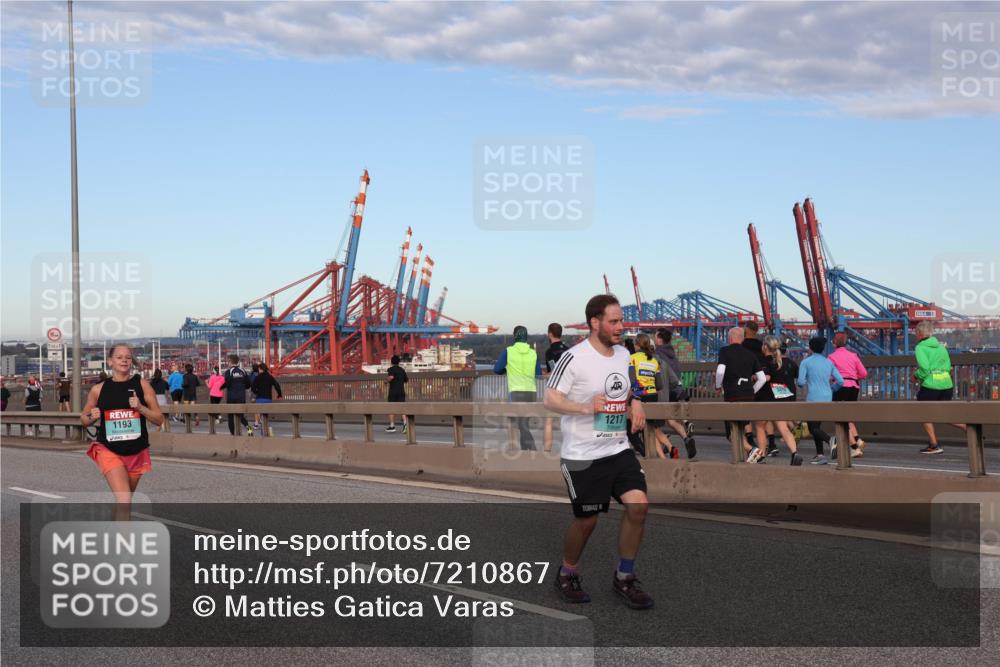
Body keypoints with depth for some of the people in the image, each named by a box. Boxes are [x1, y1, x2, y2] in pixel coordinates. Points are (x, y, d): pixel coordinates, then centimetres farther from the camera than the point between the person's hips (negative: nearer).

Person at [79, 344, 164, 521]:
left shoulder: (141, 385, -2)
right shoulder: (99, 389, -1)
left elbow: (159, 419, -1)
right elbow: (84, 419, 12)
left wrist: (140, 407, -18)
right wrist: (92, 418, -10)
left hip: (137, 452, 2)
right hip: (109, 451, -2)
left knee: (124, 501, 17)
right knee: (124, 501, -20)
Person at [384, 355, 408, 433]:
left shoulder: (391, 369, -6)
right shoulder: (402, 370, 13)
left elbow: (391, 377, -24)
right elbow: (407, 380, 17)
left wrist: (387, 380, -6)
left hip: (393, 392, -4)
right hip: (401, 391, 4)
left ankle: (392, 426, 7)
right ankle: (405, 422, -20)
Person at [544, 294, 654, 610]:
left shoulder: (623, 354, 9)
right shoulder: (574, 358, -15)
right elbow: (550, 399, -17)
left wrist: (634, 404, 4)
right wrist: (585, 407, -31)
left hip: (618, 450, 6)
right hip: (582, 456, -6)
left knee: (638, 505, -8)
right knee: (586, 521, 2)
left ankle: (624, 578, 10)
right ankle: (567, 575, 29)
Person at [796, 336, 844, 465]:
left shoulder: (806, 362, -4)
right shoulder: (829, 363, 10)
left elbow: (801, 381, -12)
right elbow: (840, 381, 6)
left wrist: (798, 382, 11)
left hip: (813, 399, -6)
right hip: (827, 399, 6)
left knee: (813, 427, -1)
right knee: (817, 425, 16)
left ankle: (830, 440, -29)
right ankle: (819, 454, 10)